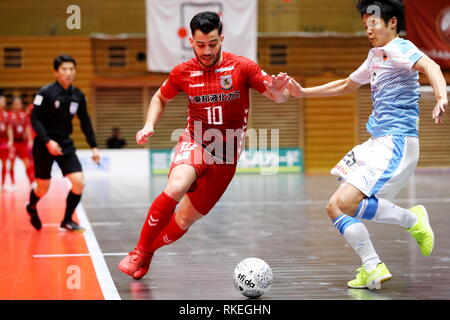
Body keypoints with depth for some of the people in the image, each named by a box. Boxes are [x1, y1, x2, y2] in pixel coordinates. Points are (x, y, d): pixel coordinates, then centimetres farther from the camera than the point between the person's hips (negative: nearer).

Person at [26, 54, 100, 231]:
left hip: (65, 144, 4)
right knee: (43, 188, 5)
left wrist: (93, 146, 6)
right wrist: (48, 141, -25)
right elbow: (35, 119, -14)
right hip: (44, 145, -4)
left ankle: (67, 220, 6)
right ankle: (32, 207, 41)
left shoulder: (78, 95, 1)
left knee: (79, 183, -12)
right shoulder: (46, 93, -13)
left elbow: (85, 122, 10)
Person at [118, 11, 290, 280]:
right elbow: (161, 98, 16)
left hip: (225, 157, 0)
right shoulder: (183, 72, -1)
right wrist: (149, 126, -2)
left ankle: (148, 250, 30)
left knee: (184, 220, 1)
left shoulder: (242, 67, -8)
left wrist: (278, 91, -32)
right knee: (175, 187, -32)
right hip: (194, 144, 0)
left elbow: (280, 96, -8)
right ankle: (139, 253, -18)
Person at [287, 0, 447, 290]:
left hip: (397, 143, -9)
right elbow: (347, 85, 34)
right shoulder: (376, 56, 18)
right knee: (335, 208, 4)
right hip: (376, 143, 9)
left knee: (346, 202, -22)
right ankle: (373, 268, 7)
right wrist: (303, 92, 32)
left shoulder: (400, 49, -10)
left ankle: (413, 220, -4)